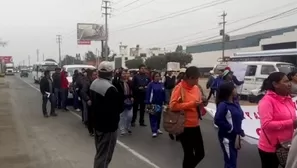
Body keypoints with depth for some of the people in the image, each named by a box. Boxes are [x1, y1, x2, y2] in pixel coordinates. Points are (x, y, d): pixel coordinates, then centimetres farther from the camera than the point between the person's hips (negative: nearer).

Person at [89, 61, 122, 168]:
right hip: (108, 126, -9)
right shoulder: (110, 89, -26)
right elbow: (119, 108, -20)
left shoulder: (93, 83, 2)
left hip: (96, 123, 9)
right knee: (104, 155, 3)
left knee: (99, 152, 23)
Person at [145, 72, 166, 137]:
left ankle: (157, 128, 31)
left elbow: (164, 94, 8)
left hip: (160, 103, 5)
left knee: (158, 116, 15)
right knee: (153, 117, -2)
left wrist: (164, 101, 4)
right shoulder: (151, 84, -9)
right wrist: (148, 103, -14)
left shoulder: (161, 84, 4)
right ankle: (154, 131, 0)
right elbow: (148, 93, -10)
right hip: (153, 103, -5)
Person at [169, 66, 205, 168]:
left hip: (195, 125, 7)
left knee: (200, 154, 12)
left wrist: (201, 104, -4)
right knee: (189, 154, 3)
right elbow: (173, 106, -20)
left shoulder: (196, 88, 8)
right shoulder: (179, 88, -12)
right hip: (184, 126, -7)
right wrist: (191, 104, -22)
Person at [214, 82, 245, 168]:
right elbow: (218, 120, -26)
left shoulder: (236, 103, 6)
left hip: (235, 136, 8)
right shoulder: (223, 105, -19)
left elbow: (240, 118, 14)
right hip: (227, 137, -8)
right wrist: (231, 128, -18)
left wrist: (239, 132, 3)